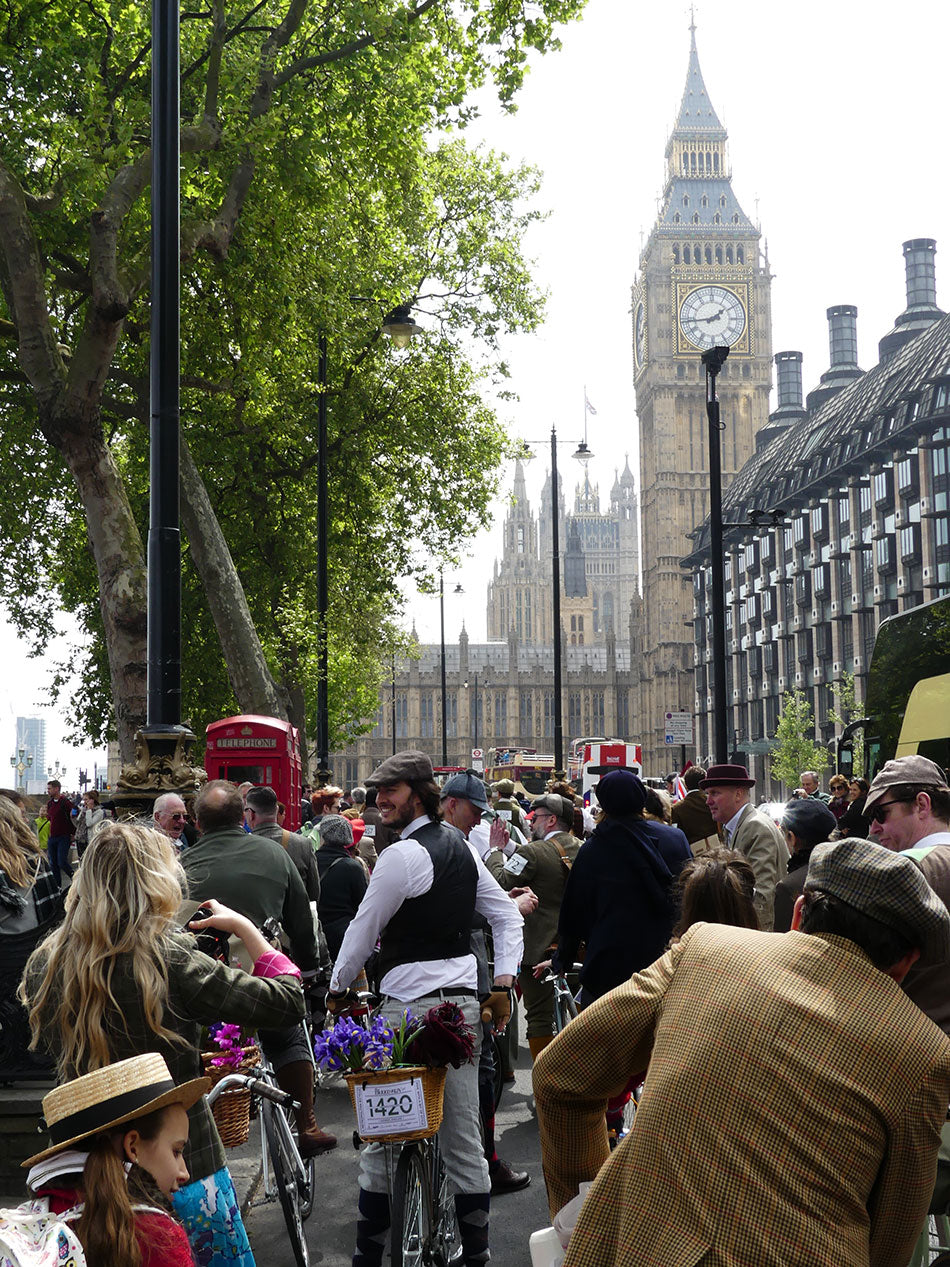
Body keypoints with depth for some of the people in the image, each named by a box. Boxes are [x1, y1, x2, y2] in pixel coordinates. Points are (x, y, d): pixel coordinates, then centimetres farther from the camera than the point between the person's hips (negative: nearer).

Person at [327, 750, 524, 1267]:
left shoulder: (401, 855, -14)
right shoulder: (461, 845, 11)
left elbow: (364, 929, -6)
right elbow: (508, 915, 15)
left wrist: (337, 988, 9)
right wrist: (504, 979, 11)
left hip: (413, 1005, -8)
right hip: (464, 1000, 8)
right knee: (463, 1133, 11)